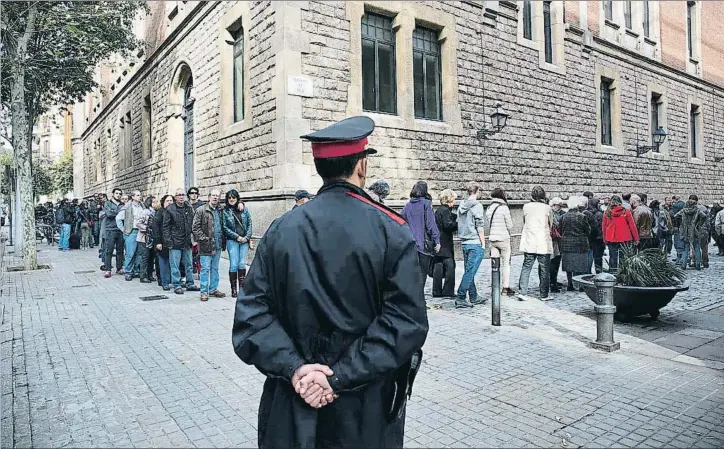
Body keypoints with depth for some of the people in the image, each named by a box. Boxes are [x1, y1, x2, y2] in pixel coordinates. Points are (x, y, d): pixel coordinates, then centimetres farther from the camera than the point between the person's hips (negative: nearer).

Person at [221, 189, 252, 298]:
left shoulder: (244, 209, 8)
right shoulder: (225, 211, 3)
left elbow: (249, 223, 8)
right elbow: (225, 227, -1)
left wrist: (247, 237, -4)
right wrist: (237, 237, -8)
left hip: (244, 240, 2)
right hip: (232, 241, -2)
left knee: (242, 264, 1)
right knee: (234, 264, -4)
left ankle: (242, 288, 8)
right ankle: (233, 289, 5)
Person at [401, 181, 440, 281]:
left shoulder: (408, 205, 9)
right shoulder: (426, 203, -7)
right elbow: (431, 224, -12)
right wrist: (437, 241, -10)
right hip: (423, 244, -5)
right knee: (422, 273, 1)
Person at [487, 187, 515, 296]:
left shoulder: (489, 208, 6)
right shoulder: (504, 208, -11)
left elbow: (488, 224, 7)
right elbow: (510, 225, -7)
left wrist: (493, 233, 13)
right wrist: (509, 233, 11)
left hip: (492, 238, 5)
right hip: (503, 239, -5)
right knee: (506, 263, 5)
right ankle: (506, 288, 7)